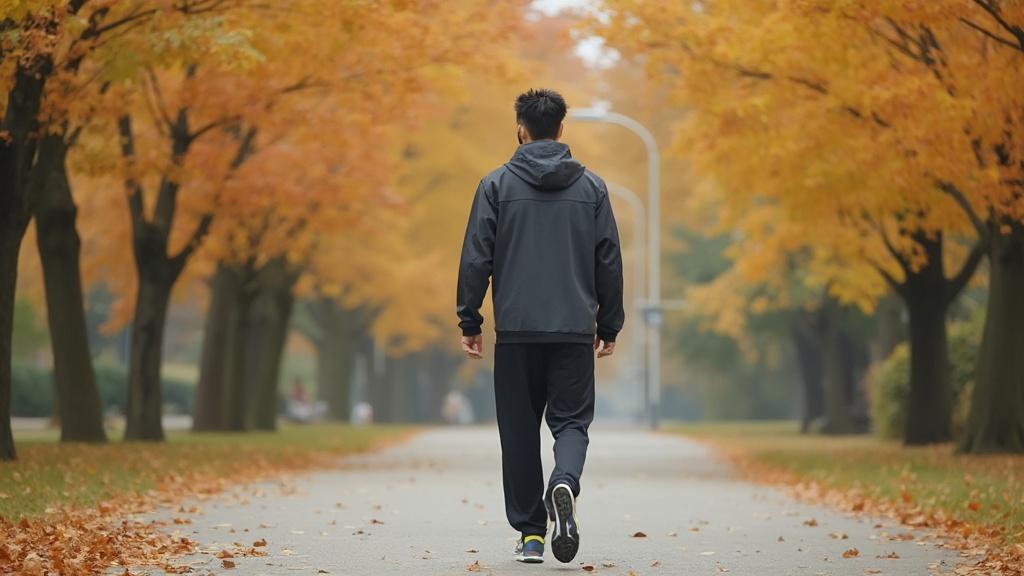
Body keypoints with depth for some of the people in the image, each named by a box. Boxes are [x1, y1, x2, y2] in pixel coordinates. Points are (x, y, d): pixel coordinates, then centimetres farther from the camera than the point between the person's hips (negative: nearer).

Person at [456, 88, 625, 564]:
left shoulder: (498, 184, 1)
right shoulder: (591, 186, 6)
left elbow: (476, 258, -2)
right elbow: (609, 262, 7)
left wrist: (469, 322, 4)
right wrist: (609, 325, 15)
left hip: (516, 330, -1)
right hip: (575, 329, 1)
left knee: (520, 428, 9)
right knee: (571, 420, 6)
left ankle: (530, 533, 8)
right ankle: (564, 484, -25)